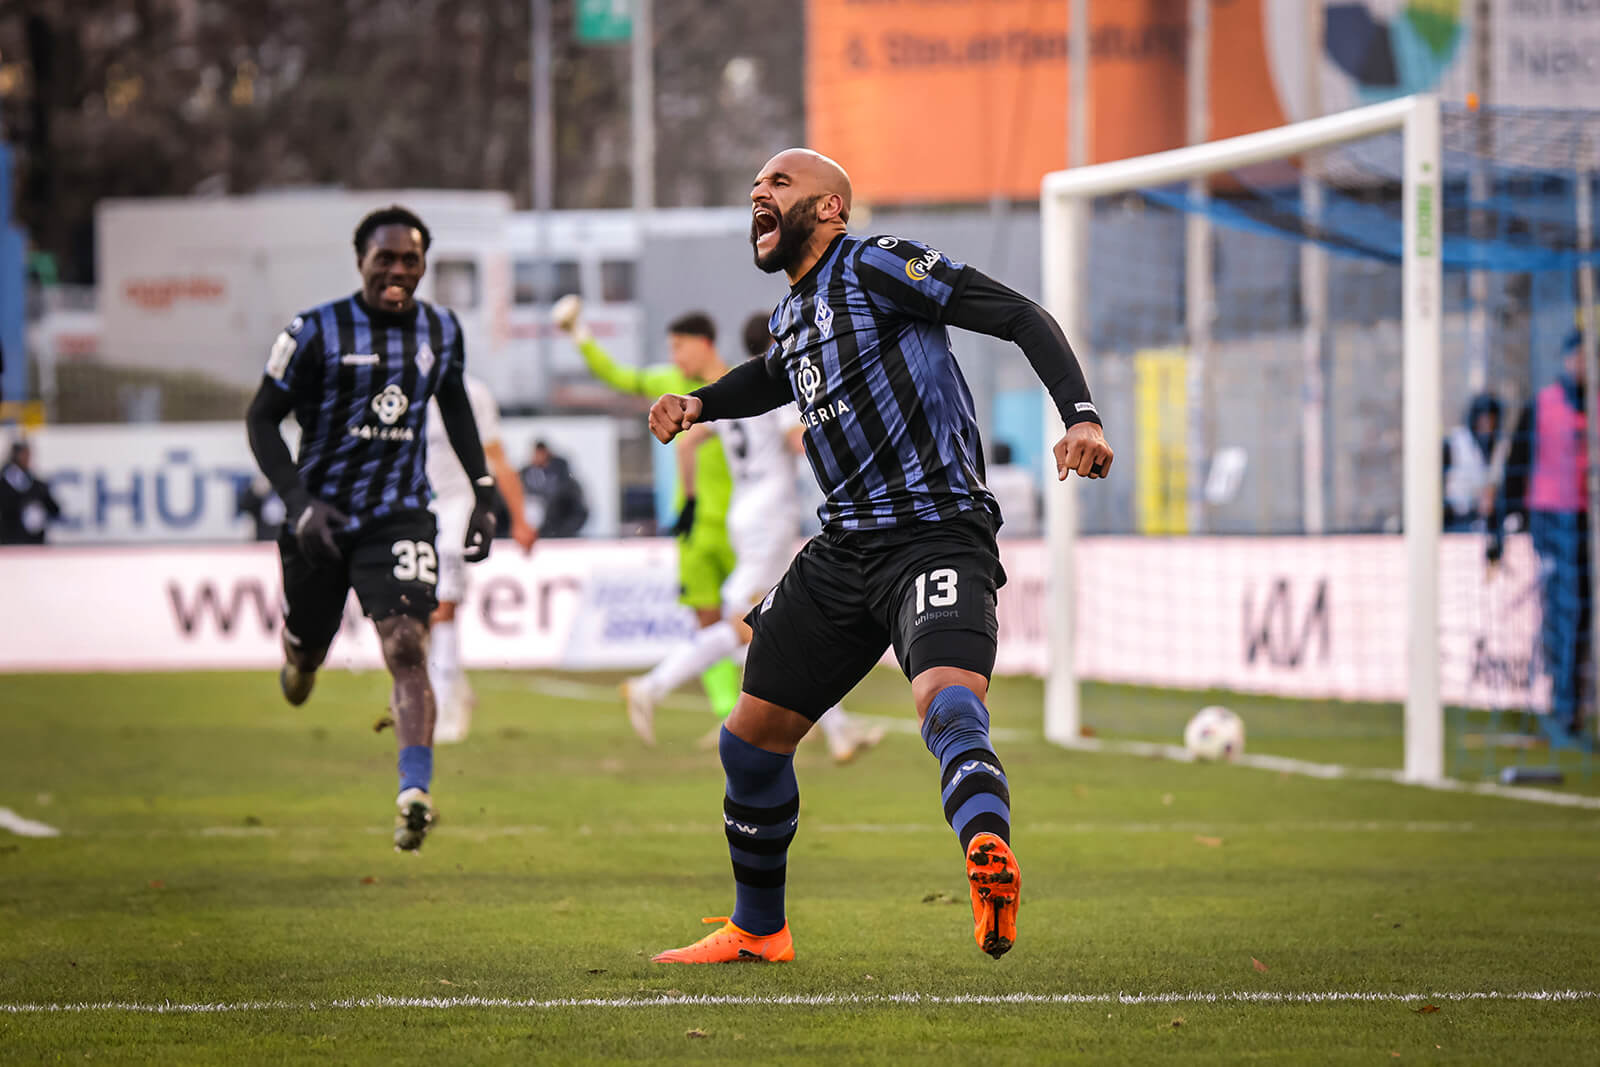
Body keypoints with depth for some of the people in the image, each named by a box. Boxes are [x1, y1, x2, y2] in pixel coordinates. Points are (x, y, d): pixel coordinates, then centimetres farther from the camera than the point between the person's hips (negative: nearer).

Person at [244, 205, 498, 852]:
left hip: (399, 517, 1)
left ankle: (415, 794, -26)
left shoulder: (441, 331, 4)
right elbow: (262, 419, -4)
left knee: (407, 649, -19)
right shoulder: (317, 332, -8)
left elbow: (455, 406, 22)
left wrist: (483, 493, 14)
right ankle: (299, 663, 55)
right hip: (321, 517, -1)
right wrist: (298, 502, -16)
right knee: (305, 653, 15)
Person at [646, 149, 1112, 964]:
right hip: (844, 547, 9)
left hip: (936, 536, -9)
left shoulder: (875, 265, -6)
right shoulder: (791, 314, 18)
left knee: (948, 698, -35)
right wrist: (697, 403, 25)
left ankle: (988, 856, -63)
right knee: (751, 736, 12)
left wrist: (1080, 415, -25)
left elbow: (1018, 317, -12)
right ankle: (757, 931, 32)